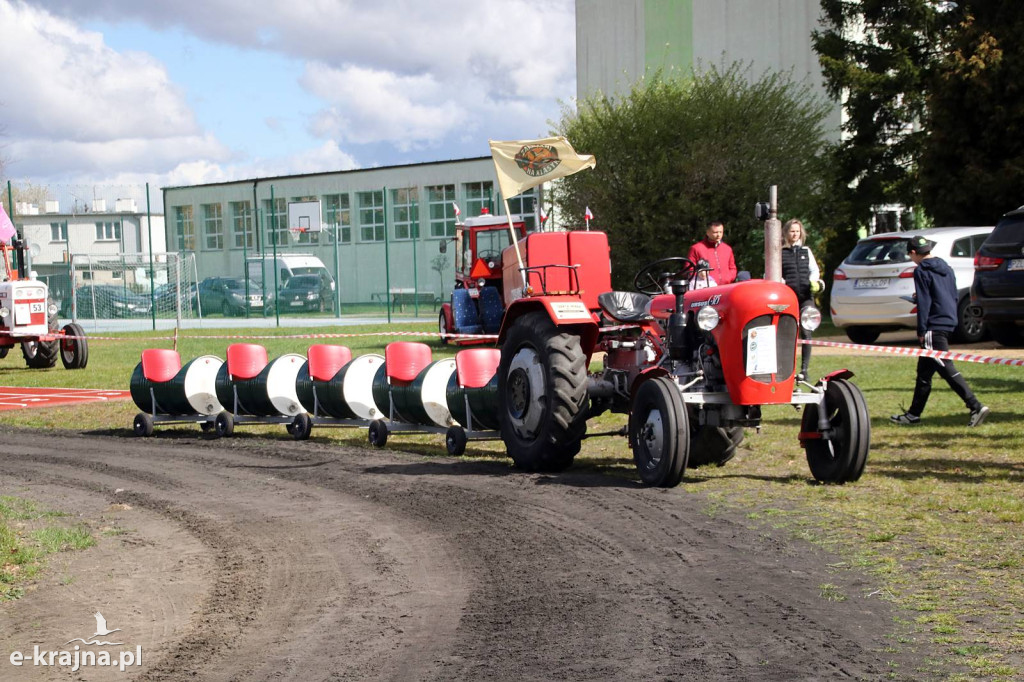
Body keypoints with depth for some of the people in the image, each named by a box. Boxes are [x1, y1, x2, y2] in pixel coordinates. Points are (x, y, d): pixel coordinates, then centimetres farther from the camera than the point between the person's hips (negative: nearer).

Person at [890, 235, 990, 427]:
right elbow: (954, 296, 20)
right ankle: (914, 414, 20)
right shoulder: (946, 267, 15)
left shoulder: (921, 271, -10)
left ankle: (976, 406, -20)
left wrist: (921, 330, -11)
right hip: (948, 322, 9)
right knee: (924, 371, 14)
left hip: (934, 326, -9)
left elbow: (924, 302, -14)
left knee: (946, 368, -12)